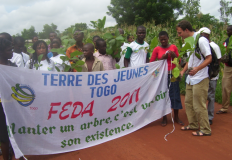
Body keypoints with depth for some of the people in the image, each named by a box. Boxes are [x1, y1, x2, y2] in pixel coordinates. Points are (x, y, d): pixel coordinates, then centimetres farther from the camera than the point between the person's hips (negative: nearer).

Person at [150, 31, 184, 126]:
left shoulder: (173, 47, 6)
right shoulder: (157, 49, 1)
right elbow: (151, 63, -2)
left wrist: (174, 55, -9)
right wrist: (162, 58, -13)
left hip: (173, 74, 1)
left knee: (175, 95, 4)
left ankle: (176, 117, 19)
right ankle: (164, 118, 16)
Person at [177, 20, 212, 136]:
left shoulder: (201, 40, -14)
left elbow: (209, 58, -16)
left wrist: (197, 69, -29)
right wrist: (183, 71, 11)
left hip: (200, 79, -9)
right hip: (190, 79, 9)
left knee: (199, 105, -2)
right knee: (189, 103, 15)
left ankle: (205, 129, 14)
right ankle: (193, 124, 31)